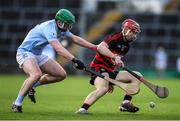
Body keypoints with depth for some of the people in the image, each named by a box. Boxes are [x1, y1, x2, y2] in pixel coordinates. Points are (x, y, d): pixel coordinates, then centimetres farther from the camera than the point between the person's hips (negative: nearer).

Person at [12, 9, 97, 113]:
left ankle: (31, 86, 13)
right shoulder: (49, 28, -26)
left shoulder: (61, 29, 3)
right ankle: (17, 104, -26)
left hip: (38, 55, 10)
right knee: (37, 74, -37)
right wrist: (74, 60, -47)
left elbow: (75, 39, 15)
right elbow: (58, 49, -38)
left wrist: (95, 47, 11)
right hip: (25, 53, -10)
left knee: (61, 75, 3)